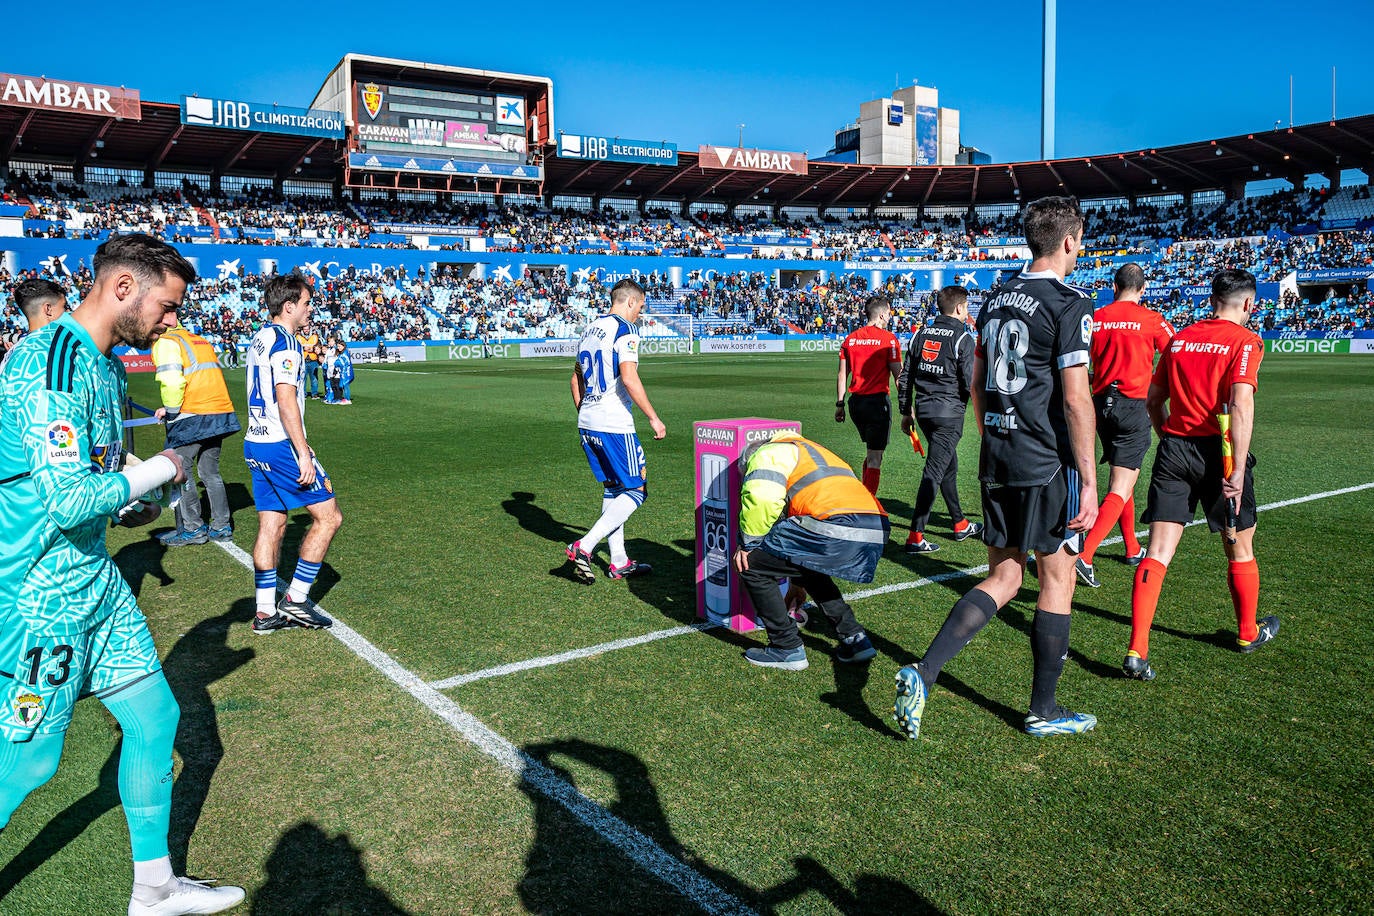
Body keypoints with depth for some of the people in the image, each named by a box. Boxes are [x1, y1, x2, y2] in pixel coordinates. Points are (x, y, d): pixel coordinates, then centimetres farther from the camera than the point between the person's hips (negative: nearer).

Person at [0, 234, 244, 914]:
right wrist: (157, 470, -15)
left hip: (93, 579, 10)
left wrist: (125, 506, 6)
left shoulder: (106, 365, 9)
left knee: (153, 717, 13)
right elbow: (67, 499, -29)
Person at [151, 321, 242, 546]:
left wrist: (171, 411, -2)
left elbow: (172, 382, -17)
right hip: (220, 414, 8)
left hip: (191, 418, -8)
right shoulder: (201, 341, 21)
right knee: (211, 472, 15)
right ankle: (221, 527, 18)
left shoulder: (166, 343, -3)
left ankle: (192, 528, 7)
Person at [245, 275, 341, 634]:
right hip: (281, 446, -9)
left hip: (257, 444, 9)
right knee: (329, 517, -1)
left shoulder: (260, 339, 16)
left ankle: (265, 613, 13)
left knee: (271, 525, 10)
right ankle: (296, 599, 2)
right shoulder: (285, 341, -13)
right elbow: (286, 400, -21)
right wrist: (303, 453, -20)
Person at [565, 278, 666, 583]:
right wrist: (653, 418, -15)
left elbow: (577, 379, 21)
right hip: (614, 426, -9)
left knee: (612, 488, 16)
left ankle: (619, 562, 20)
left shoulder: (589, 330, 15)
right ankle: (584, 547, -8)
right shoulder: (624, 331, -10)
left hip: (587, 424, 9)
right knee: (635, 491, 1)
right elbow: (629, 379, -21)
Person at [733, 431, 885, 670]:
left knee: (752, 565, 7)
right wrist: (798, 584, 55)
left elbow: (762, 499, -11)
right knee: (806, 567, 35)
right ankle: (854, 639, 27)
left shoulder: (769, 453, 13)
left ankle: (787, 649, 14)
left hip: (836, 529, -9)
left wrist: (749, 543, 5)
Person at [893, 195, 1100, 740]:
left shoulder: (997, 300, 12)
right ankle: (1043, 712, 20)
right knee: (1057, 580, 8)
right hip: (1048, 465, -7)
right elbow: (1075, 398, -16)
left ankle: (922, 673, -1)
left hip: (997, 463, 7)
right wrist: (1089, 481, -12)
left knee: (1003, 577, 13)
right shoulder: (1070, 305, -11)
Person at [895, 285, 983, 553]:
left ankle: (960, 525, 34)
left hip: (924, 409, 7)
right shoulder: (962, 337, -10)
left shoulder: (922, 333, 9)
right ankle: (915, 537, -6)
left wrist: (906, 411, 18)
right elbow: (970, 382, -13)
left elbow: (905, 377, 10)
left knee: (949, 466, 21)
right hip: (949, 412, -7)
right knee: (934, 472, -5)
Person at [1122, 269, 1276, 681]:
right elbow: (1240, 406, -17)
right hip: (1216, 450, -3)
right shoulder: (1245, 341, -5)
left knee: (1159, 551, -1)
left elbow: (1153, 400, 15)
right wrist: (1237, 472, -17)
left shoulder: (1179, 338, 10)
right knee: (1240, 548, 17)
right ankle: (1248, 632, 38)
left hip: (1173, 448, 4)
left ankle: (1136, 650, -10)